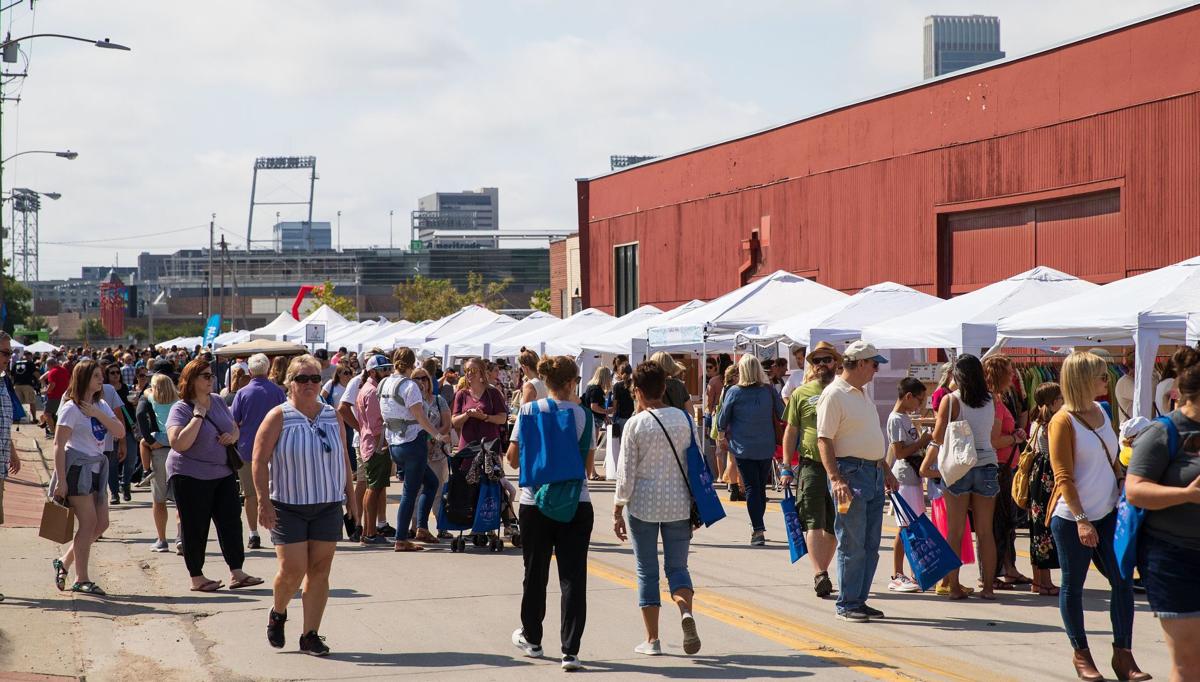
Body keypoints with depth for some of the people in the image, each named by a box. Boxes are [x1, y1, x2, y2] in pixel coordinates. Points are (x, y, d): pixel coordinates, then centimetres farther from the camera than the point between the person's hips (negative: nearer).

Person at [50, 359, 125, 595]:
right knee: (88, 522, -11)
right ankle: (81, 580, -6)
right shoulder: (71, 408, -10)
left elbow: (120, 431, 1)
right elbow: (59, 445, -13)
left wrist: (97, 414, -12)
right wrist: (61, 480, -18)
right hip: (77, 468, -8)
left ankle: (64, 562, 20)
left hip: (96, 468, 8)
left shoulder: (101, 405, 13)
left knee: (101, 523, 6)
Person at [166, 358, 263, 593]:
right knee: (195, 527, 2)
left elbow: (235, 428, 20)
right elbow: (178, 444, -27)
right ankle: (196, 578, 12)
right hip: (191, 476, -6)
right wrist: (198, 416, -24)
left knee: (231, 521, 3)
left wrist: (233, 436, -4)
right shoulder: (181, 409, -13)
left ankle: (236, 573, 7)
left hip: (223, 473, 7)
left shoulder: (218, 401, 7)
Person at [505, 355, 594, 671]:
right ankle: (570, 651, -7)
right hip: (577, 503, -1)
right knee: (573, 577, -1)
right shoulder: (583, 415, -4)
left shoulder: (530, 410, -4)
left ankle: (531, 639, 31)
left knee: (535, 573, 16)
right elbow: (588, 462, 2)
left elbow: (513, 458, -2)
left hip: (536, 502, 1)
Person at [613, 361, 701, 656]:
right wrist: (694, 503, 15)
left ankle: (652, 639, 10)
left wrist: (617, 512, 0)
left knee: (647, 571, 7)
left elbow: (626, 474, -8)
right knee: (677, 566, 11)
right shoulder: (683, 419, 0)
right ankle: (686, 610, -19)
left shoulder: (635, 424, -9)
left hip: (642, 504, -3)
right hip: (678, 503, 3)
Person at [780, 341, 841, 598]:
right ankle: (820, 575, -17)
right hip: (811, 464, -2)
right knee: (814, 522, -12)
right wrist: (786, 466, 3)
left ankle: (822, 572, 18)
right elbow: (791, 431, 8)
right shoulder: (801, 393, 6)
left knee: (834, 525, 7)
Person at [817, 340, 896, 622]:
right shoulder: (834, 395, -11)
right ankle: (847, 605, 0)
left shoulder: (861, 394, 18)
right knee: (852, 545, -6)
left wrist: (886, 470, 24)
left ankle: (860, 600, 17)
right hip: (850, 472, -9)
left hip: (874, 474, 9)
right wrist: (836, 478, -24)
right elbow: (824, 440, -17)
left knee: (870, 545, 10)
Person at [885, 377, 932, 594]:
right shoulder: (896, 419, -12)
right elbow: (899, 452, -18)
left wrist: (924, 440, 10)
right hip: (903, 479, -10)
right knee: (905, 527, -8)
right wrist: (922, 442, -11)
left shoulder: (907, 418, 18)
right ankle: (896, 577, -4)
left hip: (914, 478, 10)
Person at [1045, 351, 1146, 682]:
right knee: (1073, 586, 5)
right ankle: (1080, 653, 18)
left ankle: (1123, 654, 8)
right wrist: (1081, 520, -18)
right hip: (1072, 519, -7)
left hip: (1107, 514, 7)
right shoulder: (1063, 421, -12)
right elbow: (1063, 478, -14)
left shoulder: (1102, 412, 10)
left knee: (1123, 581, 2)